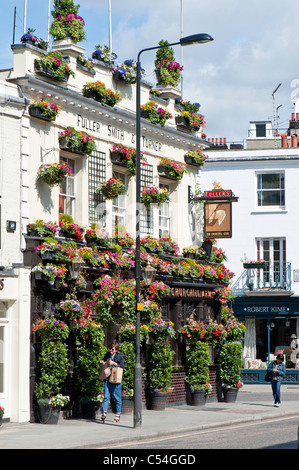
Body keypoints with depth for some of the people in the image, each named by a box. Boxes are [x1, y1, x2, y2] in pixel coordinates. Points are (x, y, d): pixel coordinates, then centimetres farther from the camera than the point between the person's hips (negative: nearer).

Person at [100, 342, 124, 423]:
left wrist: (114, 363, -17)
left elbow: (122, 367, -7)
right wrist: (102, 362, 7)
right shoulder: (107, 355, 12)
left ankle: (117, 415, 11)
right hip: (107, 379, 4)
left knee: (117, 397, 3)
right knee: (106, 396, -4)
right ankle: (104, 414, -5)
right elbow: (103, 360, 29)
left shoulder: (120, 356, -1)